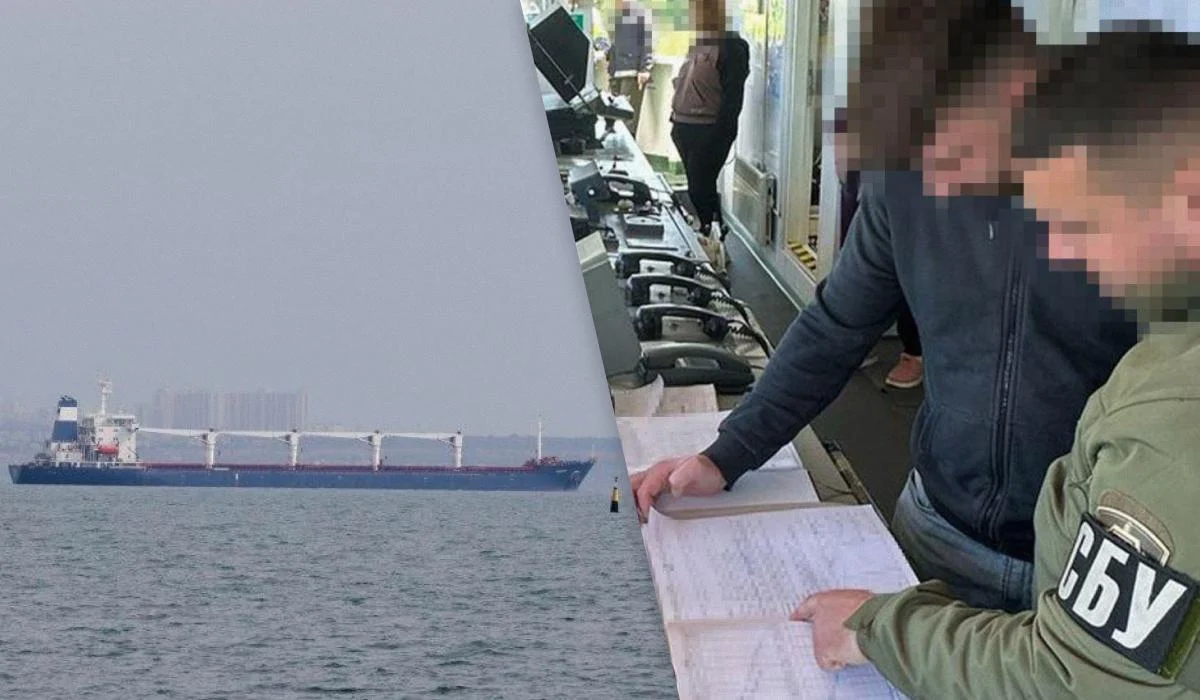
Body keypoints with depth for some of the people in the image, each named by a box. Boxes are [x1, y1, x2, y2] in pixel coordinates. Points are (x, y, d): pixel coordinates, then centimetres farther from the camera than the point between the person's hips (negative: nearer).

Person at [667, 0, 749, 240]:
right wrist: (676, 121, 17)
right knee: (696, 187, 14)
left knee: (700, 189, -9)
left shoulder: (731, 47, -12)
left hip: (708, 130, -9)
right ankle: (705, 230, 23)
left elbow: (733, 97, -15)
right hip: (684, 127, 9)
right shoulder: (697, 43, 15)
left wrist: (719, 136, -19)